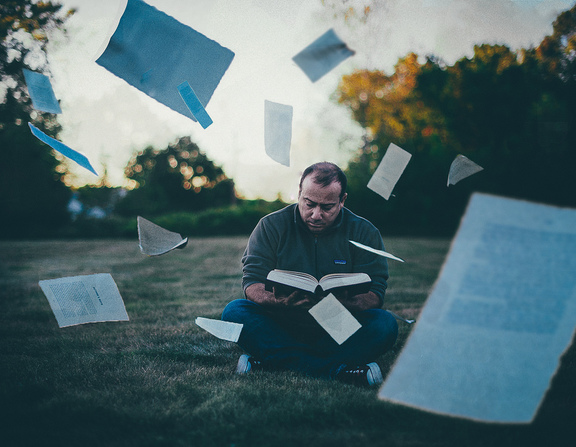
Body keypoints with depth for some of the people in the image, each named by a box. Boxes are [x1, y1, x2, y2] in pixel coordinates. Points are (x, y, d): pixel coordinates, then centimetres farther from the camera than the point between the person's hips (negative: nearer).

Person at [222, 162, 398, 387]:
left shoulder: (364, 233, 0)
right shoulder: (271, 226, 0)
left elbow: (375, 294, -7)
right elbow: (252, 285, -6)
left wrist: (346, 303, -31)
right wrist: (281, 300, -30)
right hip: (281, 325, 1)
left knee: (385, 324, -27)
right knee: (234, 311, -26)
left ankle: (273, 361, -30)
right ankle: (337, 370, -34)